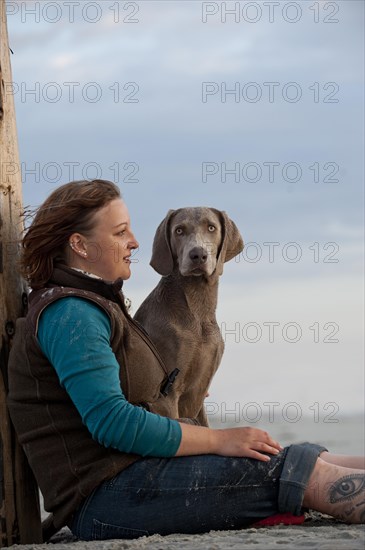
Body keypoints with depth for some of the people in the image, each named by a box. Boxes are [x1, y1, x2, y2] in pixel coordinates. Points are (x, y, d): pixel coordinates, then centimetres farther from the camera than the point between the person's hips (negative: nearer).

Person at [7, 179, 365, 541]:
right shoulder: (68, 312, -12)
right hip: (109, 499, -10)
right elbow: (111, 422, -21)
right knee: (298, 470, -16)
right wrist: (219, 440, -18)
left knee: (307, 460, 0)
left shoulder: (94, 306, 22)